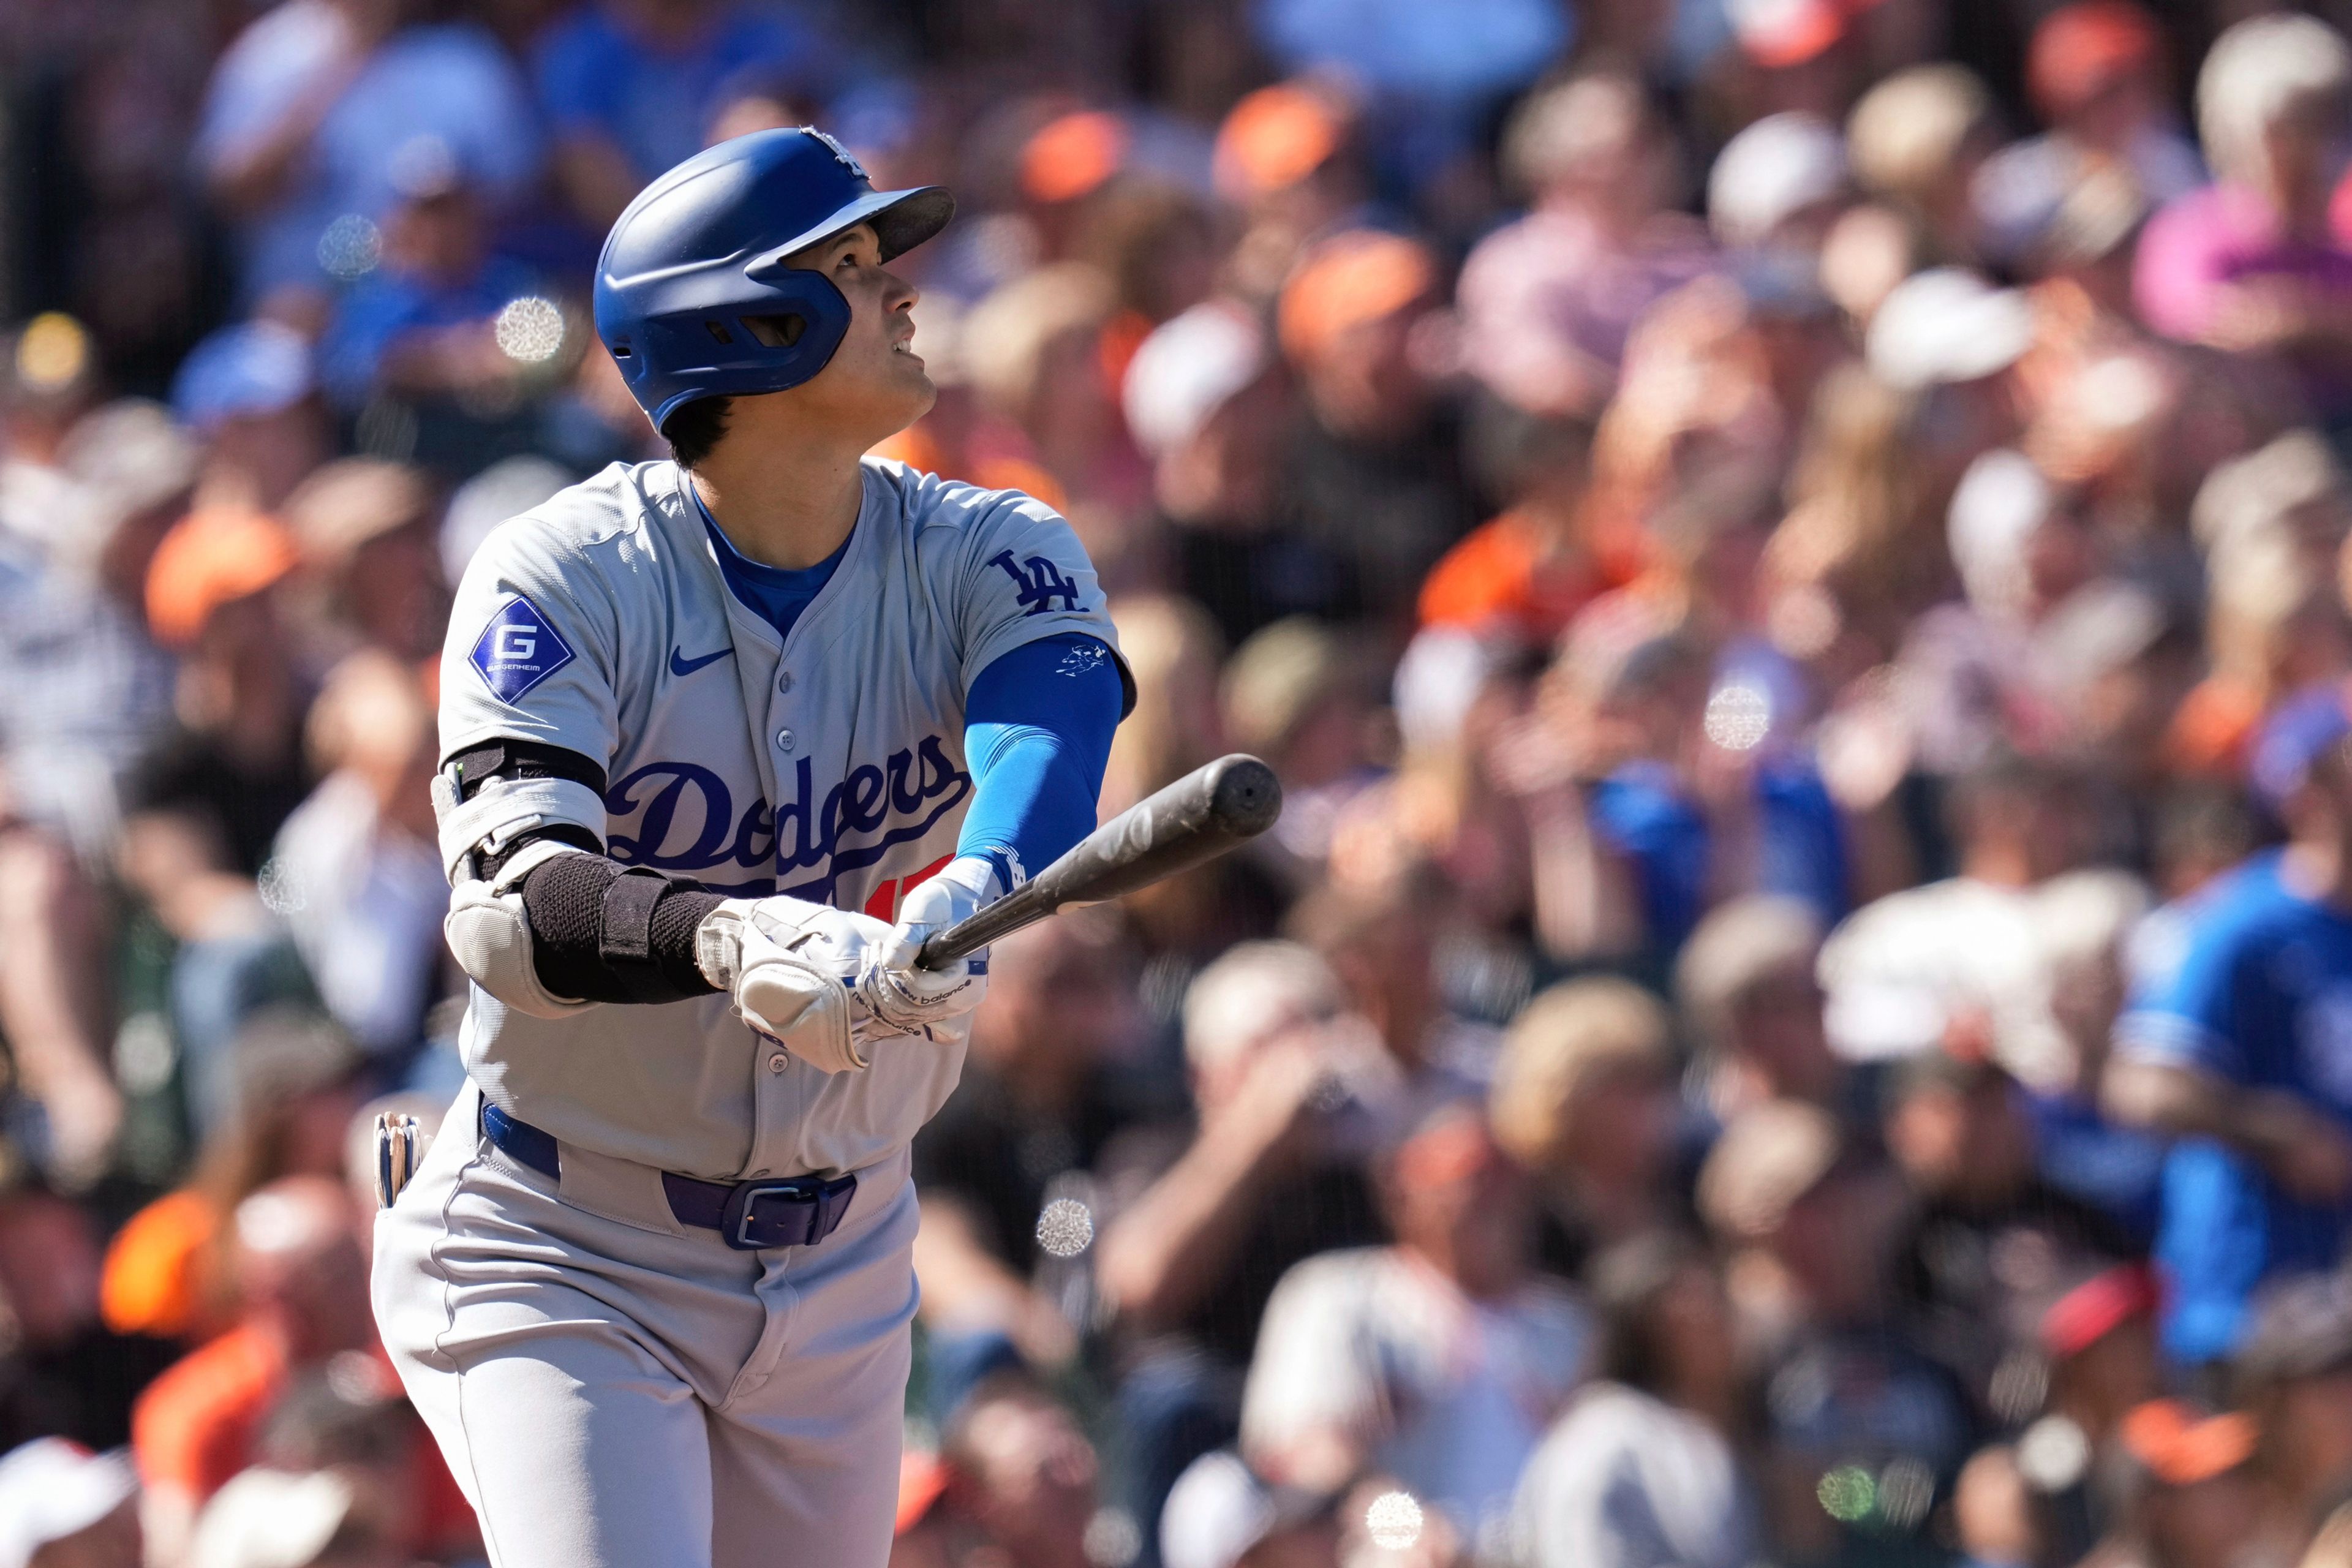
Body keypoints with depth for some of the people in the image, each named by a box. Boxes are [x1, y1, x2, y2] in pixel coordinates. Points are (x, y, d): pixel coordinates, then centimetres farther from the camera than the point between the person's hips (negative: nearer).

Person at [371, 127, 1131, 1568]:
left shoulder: (986, 558, -3)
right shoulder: (563, 580, -15)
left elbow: (1059, 722, -26)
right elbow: (508, 912, -29)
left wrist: (970, 896, -49)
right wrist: (732, 939, -50)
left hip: (842, 1274, 5)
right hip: (560, 1271, -5)